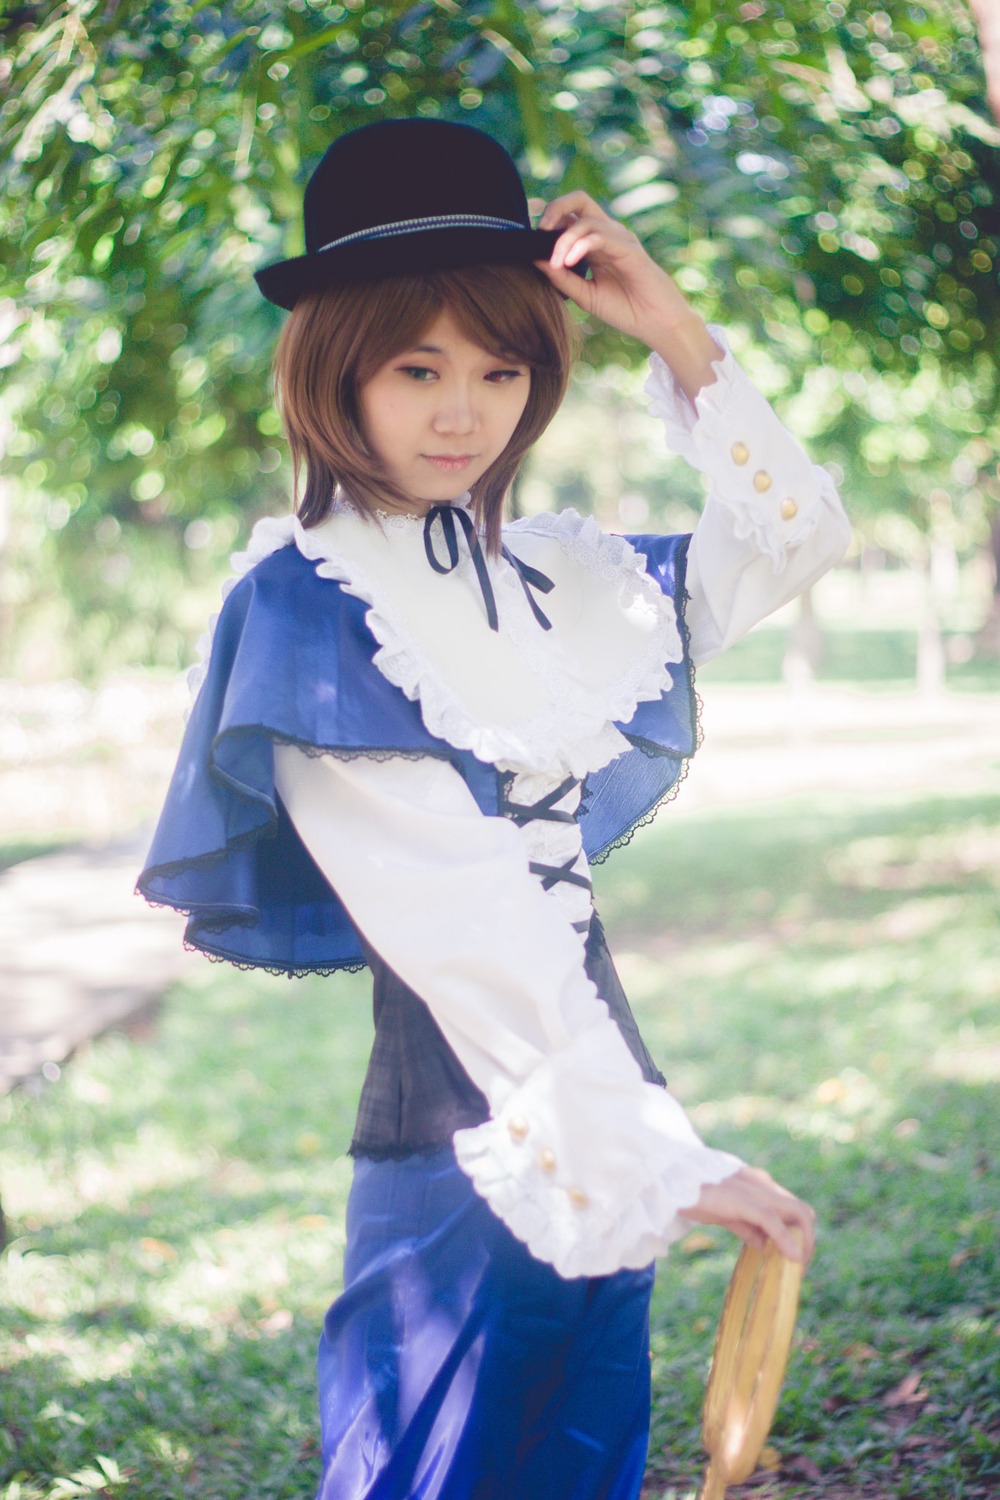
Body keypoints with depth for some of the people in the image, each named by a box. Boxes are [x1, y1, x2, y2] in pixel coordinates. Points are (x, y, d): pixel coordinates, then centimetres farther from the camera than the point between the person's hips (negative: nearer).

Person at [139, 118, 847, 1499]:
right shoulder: (309, 602, -13)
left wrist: (676, 333, 2)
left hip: (597, 1119, 7)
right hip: (464, 1123, -7)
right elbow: (459, 923, -20)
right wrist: (659, 1157, -24)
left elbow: (795, 538, 15)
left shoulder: (547, 573, 8)